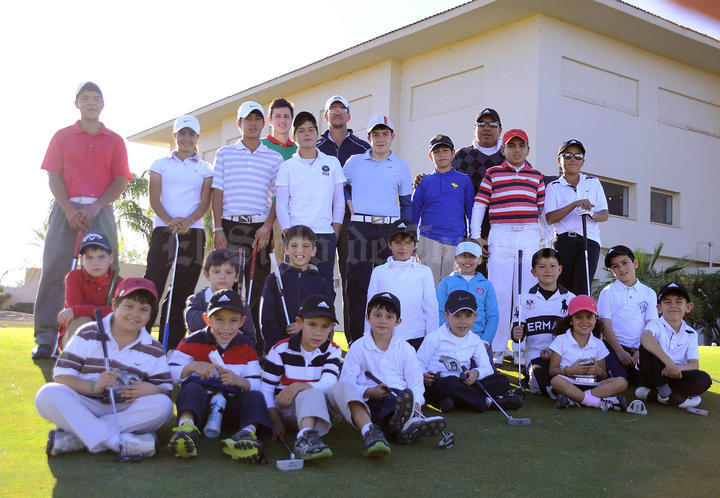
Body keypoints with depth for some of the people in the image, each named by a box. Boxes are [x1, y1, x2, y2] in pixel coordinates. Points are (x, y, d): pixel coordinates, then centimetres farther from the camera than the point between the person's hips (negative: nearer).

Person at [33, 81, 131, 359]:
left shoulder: (114, 141, 13)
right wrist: (68, 209, -11)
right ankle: (45, 339, -5)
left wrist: (96, 207, -9)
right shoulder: (62, 137, 12)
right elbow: (54, 176, 4)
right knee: (54, 270, -6)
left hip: (100, 210, 1)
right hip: (66, 208, 0)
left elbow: (120, 180, 5)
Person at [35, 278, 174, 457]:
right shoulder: (88, 334, 4)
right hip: (84, 407, -1)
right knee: (47, 395, -28)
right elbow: (61, 375, -3)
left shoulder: (155, 351, 9)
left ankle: (71, 439, -29)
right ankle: (121, 441, -38)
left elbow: (166, 389, 5)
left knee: (163, 405, -27)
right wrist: (93, 386, -21)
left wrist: (152, 389, -19)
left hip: (125, 412, 1)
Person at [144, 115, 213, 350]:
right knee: (153, 282, -10)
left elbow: (205, 202, 4)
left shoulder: (205, 168, 14)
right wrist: (169, 220, -16)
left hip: (193, 232, 1)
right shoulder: (161, 164, 12)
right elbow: (154, 199, 3)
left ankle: (172, 344, 7)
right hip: (164, 229, -1)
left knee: (183, 287, 0)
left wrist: (187, 220, -15)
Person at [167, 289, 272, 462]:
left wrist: (239, 381, -17)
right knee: (192, 388, -31)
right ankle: (186, 424, -55)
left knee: (255, 396, -25)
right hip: (198, 403, -1)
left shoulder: (247, 347, 11)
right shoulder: (193, 342, 4)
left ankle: (249, 430, -49)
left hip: (232, 406, 2)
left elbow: (256, 385, 4)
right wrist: (192, 367, -19)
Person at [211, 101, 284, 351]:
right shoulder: (225, 153, 10)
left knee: (258, 287, 1)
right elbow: (217, 192, 5)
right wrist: (218, 229, -4)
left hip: (260, 228, 1)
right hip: (230, 225, -1)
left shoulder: (274, 157, 11)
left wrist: (268, 226, -6)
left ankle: (256, 344, 6)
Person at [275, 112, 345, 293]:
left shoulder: (332, 163, 11)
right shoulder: (287, 166, 8)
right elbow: (281, 205, 4)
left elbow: (339, 201, 11)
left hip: (325, 235, 1)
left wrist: (335, 234, 2)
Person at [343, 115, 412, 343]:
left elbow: (406, 204, 13)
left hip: (389, 229, 1)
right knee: (357, 284, -2)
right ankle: (356, 341, 3)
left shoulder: (401, 166, 10)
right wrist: (349, 202, 4)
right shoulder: (355, 162, 9)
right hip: (359, 228, 0)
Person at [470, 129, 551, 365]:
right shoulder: (492, 173, 10)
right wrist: (476, 236, 0)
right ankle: (496, 349, 4)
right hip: (500, 236, -2)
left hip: (530, 237, 2)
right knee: (499, 292, -4)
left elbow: (543, 210, 16)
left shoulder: (536, 176, 16)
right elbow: (479, 205, 8)